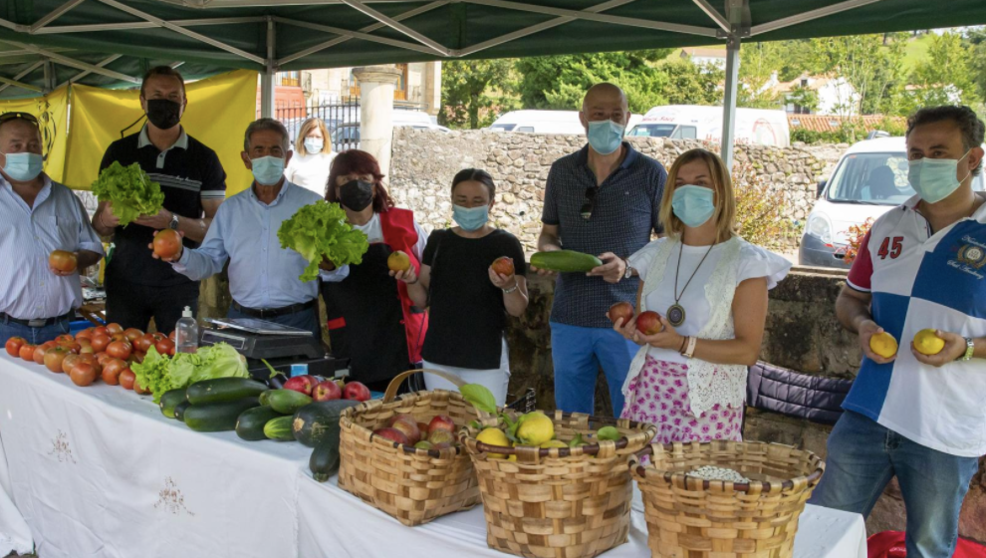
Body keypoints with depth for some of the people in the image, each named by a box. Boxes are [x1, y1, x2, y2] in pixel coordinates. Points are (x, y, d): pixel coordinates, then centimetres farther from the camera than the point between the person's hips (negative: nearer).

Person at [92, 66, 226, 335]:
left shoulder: (204, 158, 2)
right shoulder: (118, 152, 8)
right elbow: (98, 226, 9)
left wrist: (172, 221, -21)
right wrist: (106, 219, -15)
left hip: (180, 282, -2)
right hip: (125, 279, 2)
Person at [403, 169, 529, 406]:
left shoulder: (506, 244, -4)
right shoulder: (438, 240, 6)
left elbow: (518, 310, -6)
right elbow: (422, 300, 8)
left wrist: (509, 286, -24)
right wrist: (411, 281, -11)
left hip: (486, 359, -3)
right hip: (438, 356, 4)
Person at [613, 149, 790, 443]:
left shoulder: (744, 262, -4)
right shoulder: (657, 253, 10)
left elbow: (748, 351, -9)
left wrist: (682, 344, -19)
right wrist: (632, 330, -4)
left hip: (706, 402, -4)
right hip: (650, 390, 4)